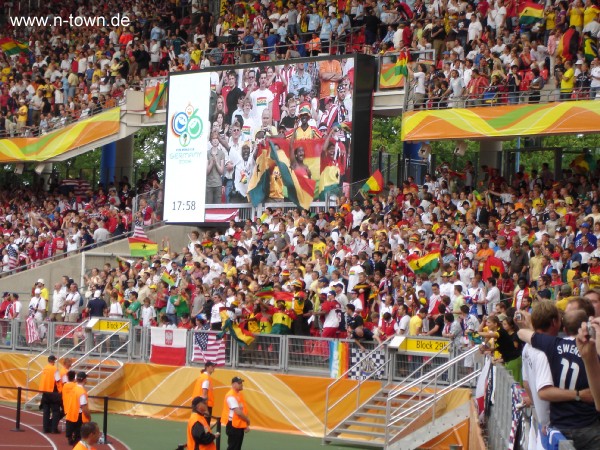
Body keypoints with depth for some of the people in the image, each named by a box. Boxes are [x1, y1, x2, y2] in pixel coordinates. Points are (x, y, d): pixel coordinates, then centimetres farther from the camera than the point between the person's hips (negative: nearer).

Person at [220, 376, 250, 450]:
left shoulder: (240, 394, 12)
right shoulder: (231, 396, -19)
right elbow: (238, 412, -23)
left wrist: (246, 425, 11)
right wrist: (247, 420, -8)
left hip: (240, 425, 10)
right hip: (233, 425, -10)